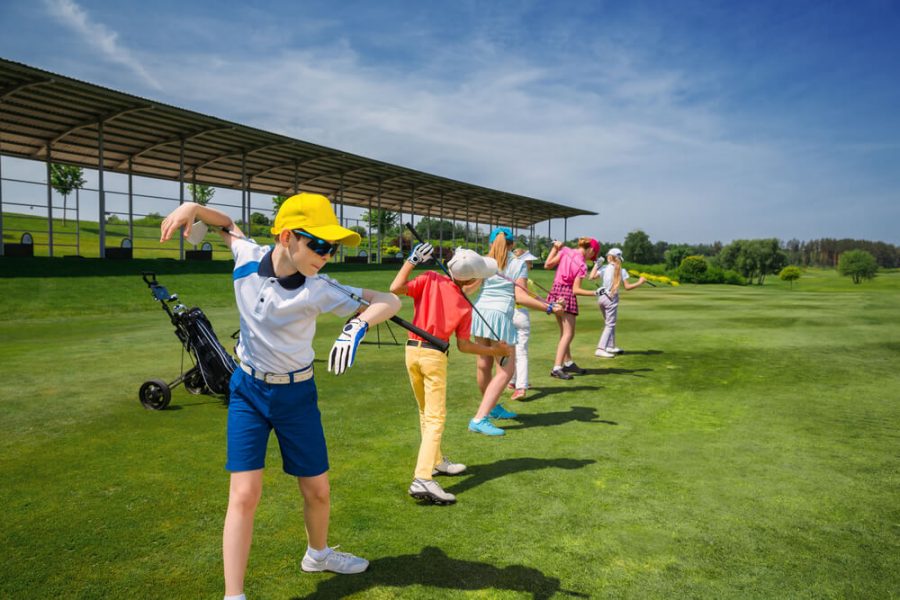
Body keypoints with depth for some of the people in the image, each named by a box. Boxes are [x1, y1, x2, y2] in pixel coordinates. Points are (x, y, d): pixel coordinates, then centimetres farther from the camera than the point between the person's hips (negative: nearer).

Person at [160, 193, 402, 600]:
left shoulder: (318, 290, -21)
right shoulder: (247, 257, -15)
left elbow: (390, 302, -26)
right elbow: (226, 223, 7)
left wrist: (357, 326, -45)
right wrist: (193, 208, -13)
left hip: (297, 394, 0)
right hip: (248, 389, 0)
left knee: (317, 491, 12)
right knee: (244, 495, -9)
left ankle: (318, 554, 42)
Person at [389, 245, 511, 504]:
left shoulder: (430, 279, -4)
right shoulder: (465, 306, -5)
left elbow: (396, 288, -12)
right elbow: (463, 345, -1)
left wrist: (411, 261, -4)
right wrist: (494, 351, 10)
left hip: (412, 350, 5)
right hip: (434, 356, -5)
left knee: (426, 412, 20)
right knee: (435, 418, -4)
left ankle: (436, 461, 36)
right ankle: (422, 480, -16)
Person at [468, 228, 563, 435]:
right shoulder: (519, 264, 5)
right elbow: (520, 297, -5)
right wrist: (549, 308, -3)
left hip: (480, 312, 5)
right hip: (501, 315, -5)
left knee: (484, 365, 15)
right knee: (505, 371, -3)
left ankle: (492, 407, 36)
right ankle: (479, 419, -13)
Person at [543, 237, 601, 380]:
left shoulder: (565, 251, 1)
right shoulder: (582, 265, -12)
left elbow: (547, 265, 4)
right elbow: (576, 290, -14)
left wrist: (555, 248, 9)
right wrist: (595, 293, -17)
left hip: (555, 291, 7)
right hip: (567, 295, -7)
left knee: (564, 331, 18)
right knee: (568, 333, -4)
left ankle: (568, 363, 29)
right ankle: (557, 368, -11)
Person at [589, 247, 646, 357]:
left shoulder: (604, 268, -3)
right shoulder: (621, 271, -7)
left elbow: (592, 277, -13)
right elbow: (627, 287, -9)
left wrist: (596, 264, -1)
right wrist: (639, 283, 4)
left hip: (601, 297, 4)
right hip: (611, 298, -4)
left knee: (608, 323, 19)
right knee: (610, 325, -1)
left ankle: (611, 346, 28)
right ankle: (600, 349, -11)